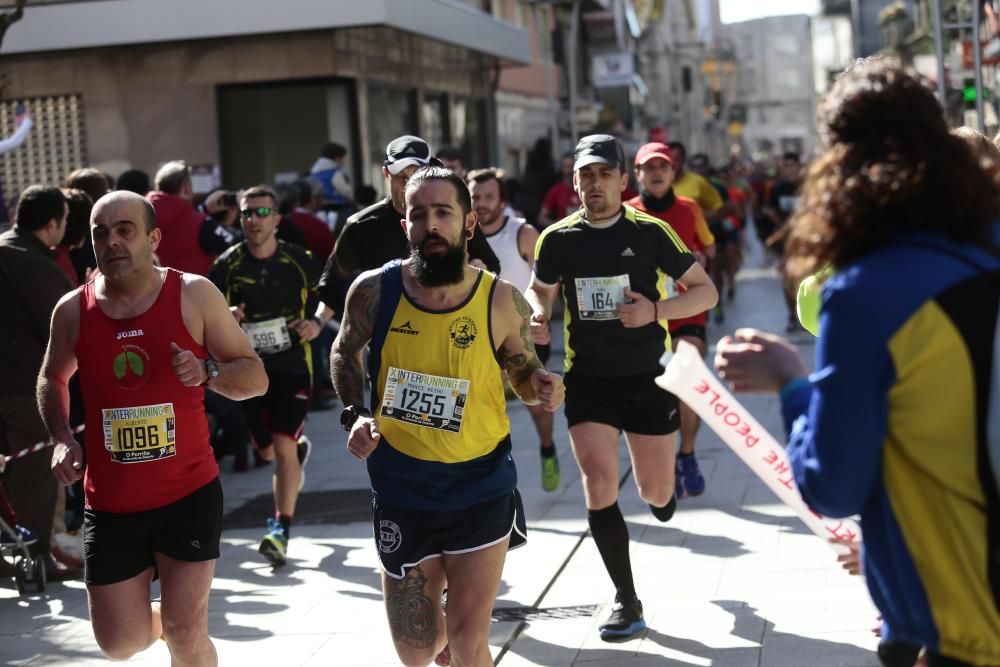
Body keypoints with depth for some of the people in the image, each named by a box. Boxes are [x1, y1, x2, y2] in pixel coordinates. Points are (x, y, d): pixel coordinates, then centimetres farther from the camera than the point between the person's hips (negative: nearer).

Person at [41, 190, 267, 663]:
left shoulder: (194, 294, -7)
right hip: (110, 504, 2)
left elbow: (256, 377, -2)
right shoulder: (72, 310, -1)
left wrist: (208, 372, -22)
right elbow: (52, 379, 19)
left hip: (189, 493, -2)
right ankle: (161, 619, 42)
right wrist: (61, 439, 2)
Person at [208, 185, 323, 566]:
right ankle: (299, 448, 50)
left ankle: (281, 529, -5)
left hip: (293, 365, -3)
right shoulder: (228, 265, -1)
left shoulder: (299, 261, -4)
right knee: (267, 451, 14)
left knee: (283, 446, -14)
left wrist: (317, 324, -10)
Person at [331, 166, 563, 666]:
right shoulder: (374, 290, -10)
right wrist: (356, 415, -6)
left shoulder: (502, 300, -12)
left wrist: (541, 387, -18)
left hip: (481, 490, -1)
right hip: (401, 492, 2)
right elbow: (345, 353, 10)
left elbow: (523, 371, 5)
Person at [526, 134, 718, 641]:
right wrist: (538, 315, -8)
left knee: (656, 494, 5)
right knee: (598, 484, -10)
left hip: (648, 377, -1)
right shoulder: (557, 239, -3)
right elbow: (539, 289, 15)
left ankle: (660, 489, 46)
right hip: (588, 379, 1)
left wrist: (655, 309, -21)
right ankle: (626, 603, 4)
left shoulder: (650, 232, -8)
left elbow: (706, 291, -4)